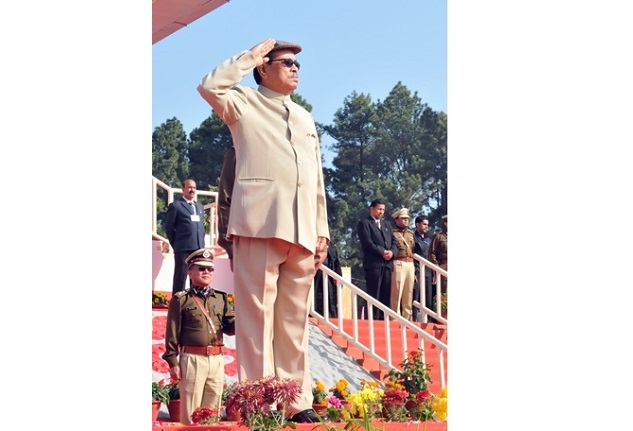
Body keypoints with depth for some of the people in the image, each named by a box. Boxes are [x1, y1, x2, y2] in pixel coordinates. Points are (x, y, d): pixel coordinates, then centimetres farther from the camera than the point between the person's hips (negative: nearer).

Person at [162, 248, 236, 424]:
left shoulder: (220, 298, 14)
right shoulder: (181, 299, 1)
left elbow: (229, 328, 12)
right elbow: (172, 333, -3)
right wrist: (173, 362, -9)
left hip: (217, 359, 5)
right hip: (192, 359, -5)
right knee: (190, 412, -2)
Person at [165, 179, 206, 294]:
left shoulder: (200, 206, 18)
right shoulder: (175, 205, -1)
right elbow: (169, 227, -1)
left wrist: (201, 243, 13)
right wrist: (175, 244, 1)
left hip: (199, 247, 6)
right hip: (183, 247, -6)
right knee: (180, 276, -3)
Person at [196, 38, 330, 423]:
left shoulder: (306, 118, 26)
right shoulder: (245, 102, 10)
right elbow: (211, 87, -12)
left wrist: (322, 230, 15)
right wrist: (250, 57, 0)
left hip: (301, 229, 6)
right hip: (260, 222, -6)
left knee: (295, 320, 5)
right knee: (257, 315, -9)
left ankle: (298, 402, 5)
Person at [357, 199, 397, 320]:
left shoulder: (386, 224, 24)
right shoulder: (364, 223, 3)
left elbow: (394, 242, 17)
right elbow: (367, 243, -8)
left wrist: (392, 252, -4)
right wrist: (382, 252, -13)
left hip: (387, 263, 6)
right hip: (373, 263, -6)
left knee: (386, 294, 1)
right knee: (374, 294, -9)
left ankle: (384, 318, 1)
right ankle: (373, 318, -10)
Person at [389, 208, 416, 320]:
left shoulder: (411, 233, 21)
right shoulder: (392, 232, 1)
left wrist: (415, 269, 16)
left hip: (410, 264, 6)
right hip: (398, 264, -6)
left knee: (409, 293, 6)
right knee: (397, 292, -8)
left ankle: (408, 318, 10)